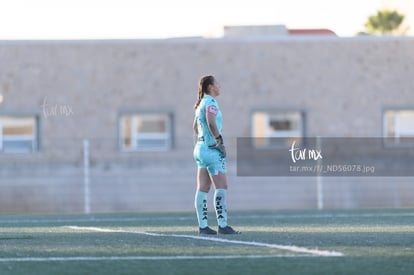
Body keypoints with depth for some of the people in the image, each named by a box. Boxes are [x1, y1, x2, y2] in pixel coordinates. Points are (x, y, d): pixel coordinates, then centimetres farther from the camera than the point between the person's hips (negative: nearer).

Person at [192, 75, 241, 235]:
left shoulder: (201, 104, 17)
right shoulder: (210, 102, -11)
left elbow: (195, 127, 27)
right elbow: (211, 122, -26)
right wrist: (220, 141, -20)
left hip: (201, 147, 9)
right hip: (211, 149, -9)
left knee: (203, 188, 6)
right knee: (221, 187, -11)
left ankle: (203, 226, 4)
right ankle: (222, 225, -17)